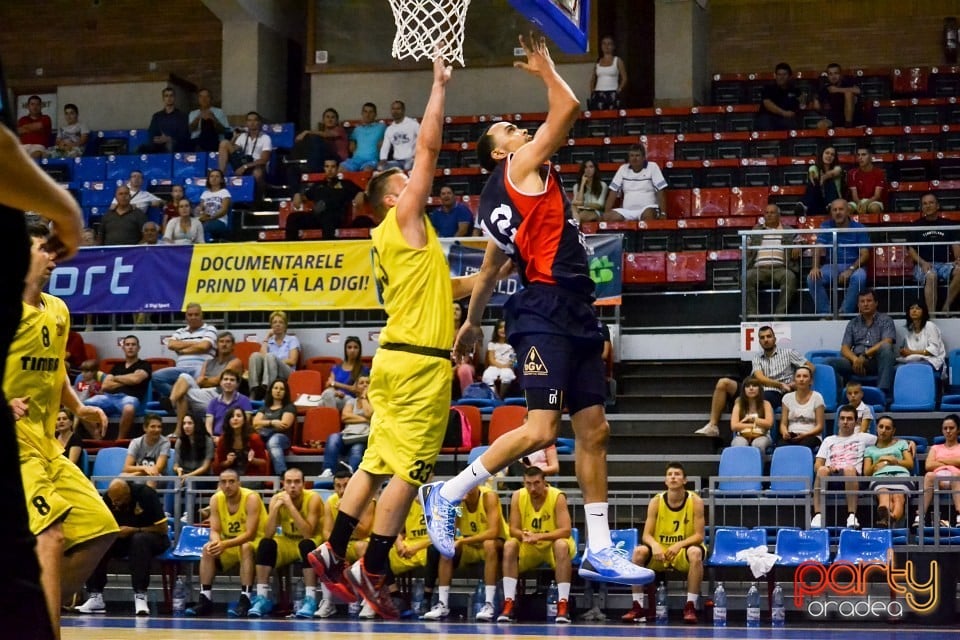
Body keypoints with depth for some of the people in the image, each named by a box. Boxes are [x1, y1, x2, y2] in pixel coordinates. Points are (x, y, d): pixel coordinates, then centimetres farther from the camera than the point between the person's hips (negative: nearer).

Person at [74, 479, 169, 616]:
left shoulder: (146, 495, -21)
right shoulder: (108, 497, -9)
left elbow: (163, 528, -20)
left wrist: (133, 530, -27)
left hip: (148, 535, -4)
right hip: (123, 539, 4)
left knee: (140, 540, -39)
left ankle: (140, 595, -37)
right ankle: (95, 596, -22)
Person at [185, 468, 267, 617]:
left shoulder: (251, 498, -22)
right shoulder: (216, 499, -7)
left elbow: (250, 534, -27)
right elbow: (215, 531, -8)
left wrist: (225, 544, -41)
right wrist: (216, 542, -33)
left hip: (255, 543, -5)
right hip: (230, 545, 5)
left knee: (245, 547, -36)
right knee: (208, 549, -19)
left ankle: (245, 600, -38)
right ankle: (205, 599, -19)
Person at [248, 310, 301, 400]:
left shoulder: (292, 339, 16)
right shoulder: (269, 341, 24)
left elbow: (292, 361, 1)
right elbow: (262, 356, 2)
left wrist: (275, 362, -5)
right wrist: (267, 337, 9)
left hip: (286, 372, -3)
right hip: (266, 371, 3)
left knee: (270, 356, -35)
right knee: (255, 355, -28)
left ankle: (265, 390, -58)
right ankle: (254, 392, -46)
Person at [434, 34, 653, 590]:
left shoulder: (500, 202, 22)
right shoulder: (520, 168, -2)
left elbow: (490, 270, 30)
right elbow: (569, 108, -9)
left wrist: (472, 322, 41)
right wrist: (545, 67, 7)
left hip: (575, 314, 10)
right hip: (547, 309, -10)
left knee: (594, 429, 6)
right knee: (541, 429, -16)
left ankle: (600, 550, 7)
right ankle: (447, 495, -3)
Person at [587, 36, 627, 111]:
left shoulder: (617, 61, 4)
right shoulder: (598, 62, 14)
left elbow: (624, 78, 4)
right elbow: (593, 79, 21)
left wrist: (619, 90, -9)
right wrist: (592, 91, 7)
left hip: (612, 94, -3)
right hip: (598, 95, 3)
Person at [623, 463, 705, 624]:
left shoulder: (695, 501, -8)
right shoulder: (656, 502, -4)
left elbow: (699, 535, -11)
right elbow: (646, 535, -6)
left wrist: (679, 544, -28)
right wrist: (655, 545, -29)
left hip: (683, 552, -2)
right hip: (659, 552, 2)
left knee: (695, 552, -36)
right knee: (639, 551, -28)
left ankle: (690, 606, -29)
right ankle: (638, 607, -23)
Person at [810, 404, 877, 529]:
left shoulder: (862, 438, 27)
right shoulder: (829, 440, 30)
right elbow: (817, 466, 18)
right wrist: (828, 467, -5)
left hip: (852, 477, -1)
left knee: (849, 469, -39)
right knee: (822, 470, -36)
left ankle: (851, 516, -43)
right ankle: (818, 515, -43)